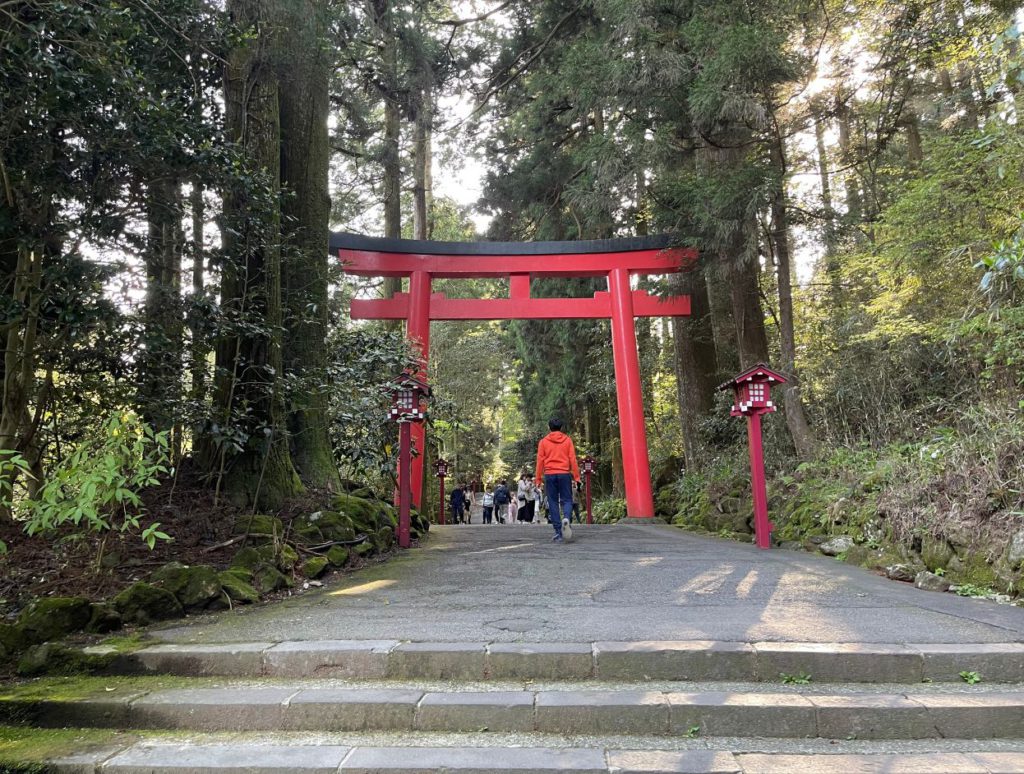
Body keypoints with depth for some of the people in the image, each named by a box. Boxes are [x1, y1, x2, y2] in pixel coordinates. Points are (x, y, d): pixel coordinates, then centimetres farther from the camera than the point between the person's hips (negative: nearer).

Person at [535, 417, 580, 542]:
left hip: (549, 475, 0)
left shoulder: (543, 441, 4)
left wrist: (539, 478, 6)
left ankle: (558, 532, 1)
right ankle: (566, 518, -26)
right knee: (567, 500, 6)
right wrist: (576, 476, 5)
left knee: (553, 503, 5)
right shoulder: (567, 440, 5)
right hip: (564, 474, 0)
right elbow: (573, 459, 2)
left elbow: (540, 461, 2)